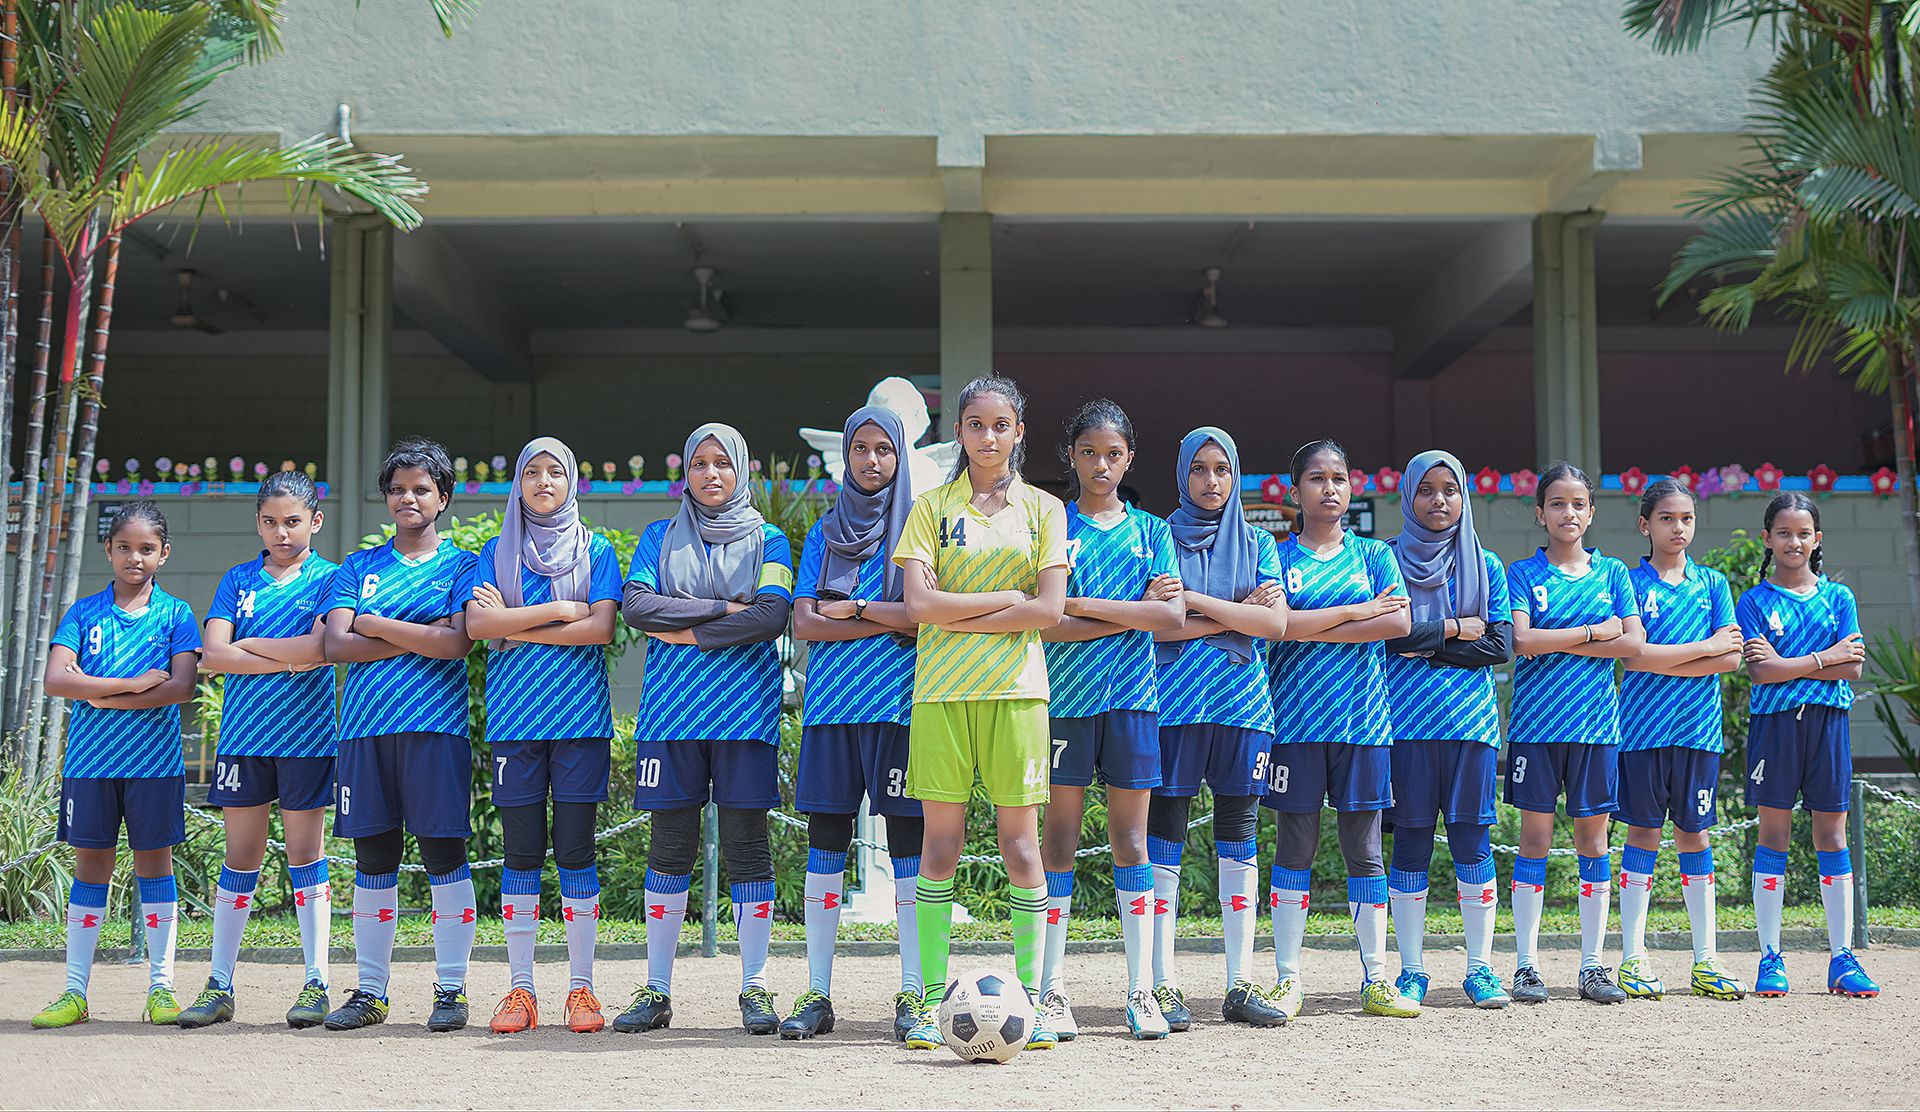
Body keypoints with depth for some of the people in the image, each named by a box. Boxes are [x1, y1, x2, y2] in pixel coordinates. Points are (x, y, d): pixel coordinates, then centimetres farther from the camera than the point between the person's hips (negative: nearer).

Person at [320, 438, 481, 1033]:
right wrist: (420, 637, -7)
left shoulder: (461, 565, 7)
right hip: (365, 726, 3)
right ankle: (370, 991, 13)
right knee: (373, 859, 6)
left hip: (435, 724, -3)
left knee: (443, 854, -3)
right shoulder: (357, 568, 15)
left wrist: (376, 626, -4)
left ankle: (450, 990, 3)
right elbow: (337, 645, 1)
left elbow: (457, 642, -9)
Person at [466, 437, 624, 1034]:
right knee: (521, 854, 2)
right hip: (513, 717, 1)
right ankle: (520, 989, 7)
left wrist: (516, 626, -7)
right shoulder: (497, 552, 11)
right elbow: (477, 624, -4)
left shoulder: (596, 550, 8)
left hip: (580, 717, -1)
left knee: (575, 851, -1)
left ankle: (581, 987, 6)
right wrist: (559, 610, -10)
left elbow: (601, 628, -7)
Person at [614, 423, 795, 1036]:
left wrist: (686, 632, -9)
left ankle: (754, 987, 3)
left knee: (746, 843, -3)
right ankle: (656, 990, 8)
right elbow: (636, 605, -3)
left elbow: (772, 616, -7)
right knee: (671, 845, 1)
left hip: (745, 706, -1)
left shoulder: (767, 540, 10)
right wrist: (723, 607, -9)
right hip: (672, 708, 1)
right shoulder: (660, 538, 14)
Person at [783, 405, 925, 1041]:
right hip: (832, 701, 3)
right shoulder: (825, 533, 14)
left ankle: (912, 994, 2)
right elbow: (804, 623, 2)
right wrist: (891, 622, -7)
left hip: (900, 702, -3)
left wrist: (855, 608, -6)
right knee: (825, 842, 2)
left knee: (908, 841, -3)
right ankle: (816, 995, 6)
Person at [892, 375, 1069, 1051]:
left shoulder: (1042, 510, 9)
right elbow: (919, 604, -5)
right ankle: (933, 1000, 4)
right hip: (942, 689, 0)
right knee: (941, 844, -1)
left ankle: (1030, 998, 5)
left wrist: (958, 615, -7)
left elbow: (1050, 609, -3)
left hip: (1015, 688, 0)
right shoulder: (932, 508, 8)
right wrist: (1005, 598, -7)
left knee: (1020, 844, -1)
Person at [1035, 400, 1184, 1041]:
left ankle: (1139, 993, 6)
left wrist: (1083, 605, -9)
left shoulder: (1150, 531, 11)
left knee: (1130, 839, 3)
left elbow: (1173, 617, -4)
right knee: (1059, 837, -1)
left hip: (1131, 698, 2)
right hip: (1064, 696, -2)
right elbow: (1042, 622, -7)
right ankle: (1051, 992, 4)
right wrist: (1131, 613, -8)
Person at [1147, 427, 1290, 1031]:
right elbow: (1157, 624, -7)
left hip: (1243, 703, 3)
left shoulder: (1258, 543, 13)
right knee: (1164, 839, -4)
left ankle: (1241, 985, 7)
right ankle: (1163, 985, 0)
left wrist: (1195, 601, -8)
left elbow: (1276, 623, -2)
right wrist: (1237, 613, -7)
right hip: (1174, 703, -2)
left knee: (1240, 839, 3)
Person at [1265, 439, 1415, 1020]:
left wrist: (1311, 628, -9)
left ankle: (1376, 978, 10)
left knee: (1364, 847, 4)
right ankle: (1288, 979, 7)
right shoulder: (1276, 556, 7)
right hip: (1295, 717, -1)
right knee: (1295, 846, 1)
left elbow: (1400, 623, -5)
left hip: (1363, 719, 1)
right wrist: (1358, 611, -10)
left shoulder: (1374, 554, 11)